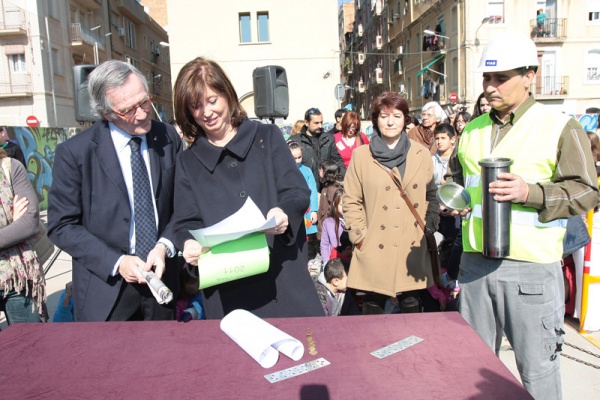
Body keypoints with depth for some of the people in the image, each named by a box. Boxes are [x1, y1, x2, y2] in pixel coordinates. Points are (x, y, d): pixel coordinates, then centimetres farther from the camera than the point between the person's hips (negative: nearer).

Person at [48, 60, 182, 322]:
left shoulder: (168, 138, -4)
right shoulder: (74, 153, -11)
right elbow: (61, 226, -7)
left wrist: (165, 246, -12)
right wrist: (116, 262, -16)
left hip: (162, 278, 3)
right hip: (106, 287, -2)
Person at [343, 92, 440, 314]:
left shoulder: (421, 154, 9)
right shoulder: (361, 156, 1)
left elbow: (431, 196, 15)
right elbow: (351, 201, 1)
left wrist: (430, 228, 4)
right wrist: (360, 236, -6)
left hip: (413, 253, 3)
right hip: (375, 253, -2)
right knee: (374, 308, 7)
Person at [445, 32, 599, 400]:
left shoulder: (560, 127, -3)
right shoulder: (473, 130, 12)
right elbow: (455, 177, 23)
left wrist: (531, 193, -21)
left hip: (532, 268, -4)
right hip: (475, 262, 5)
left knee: (537, 368, 8)